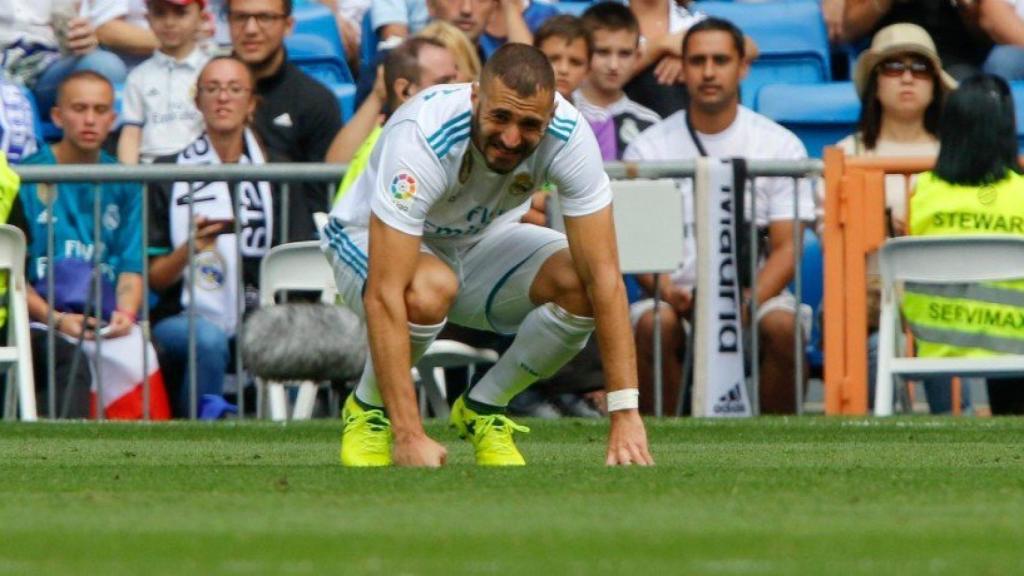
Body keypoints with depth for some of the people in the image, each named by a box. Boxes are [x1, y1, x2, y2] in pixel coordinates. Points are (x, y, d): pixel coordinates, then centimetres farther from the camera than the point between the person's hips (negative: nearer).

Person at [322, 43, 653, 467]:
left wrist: (625, 415, -34)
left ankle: (482, 412, 1)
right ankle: (368, 411, -7)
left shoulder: (568, 136, -27)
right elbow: (384, 295, -42)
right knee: (430, 289, -38)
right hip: (370, 240, -4)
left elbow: (603, 275, -26)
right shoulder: (421, 138, -38)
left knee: (580, 284, -25)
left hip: (480, 237, 4)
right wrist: (410, 436, -46)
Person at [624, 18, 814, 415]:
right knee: (654, 324, -33)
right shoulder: (647, 148, 7)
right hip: (677, 297, 0)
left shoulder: (781, 145, 6)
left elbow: (786, 246, 0)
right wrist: (669, 293, -22)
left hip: (758, 295, 0)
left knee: (781, 324, -33)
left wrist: (749, 302, -20)